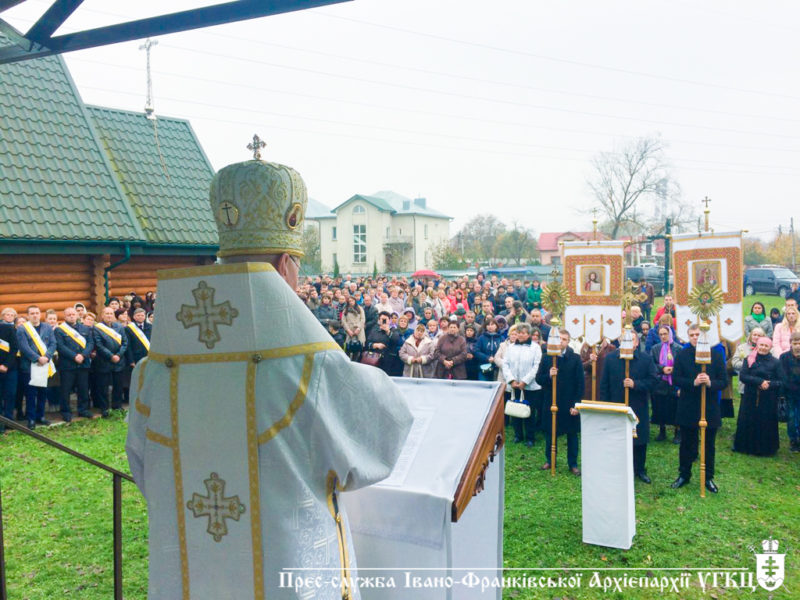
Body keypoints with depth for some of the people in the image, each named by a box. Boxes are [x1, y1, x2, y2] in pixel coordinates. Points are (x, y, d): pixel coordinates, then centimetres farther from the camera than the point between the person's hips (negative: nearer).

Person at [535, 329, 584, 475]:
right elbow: (538, 379, 1)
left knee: (572, 434, 9)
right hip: (550, 402, 2)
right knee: (550, 432, 12)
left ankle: (573, 464, 21)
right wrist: (548, 375, -20)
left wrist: (576, 404, -9)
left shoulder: (575, 359, -5)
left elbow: (580, 383, -5)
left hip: (569, 404, -1)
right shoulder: (546, 357, 0)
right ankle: (550, 460, 28)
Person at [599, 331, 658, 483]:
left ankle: (640, 470, 27)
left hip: (639, 409, 0)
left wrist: (635, 384, -20)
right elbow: (604, 385, 2)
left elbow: (652, 381, -6)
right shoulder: (610, 358, 0)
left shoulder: (646, 359, -2)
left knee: (640, 441, 10)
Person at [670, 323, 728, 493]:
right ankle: (684, 475, 25)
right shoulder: (681, 355, -2)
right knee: (687, 443, 12)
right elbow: (676, 379, -7)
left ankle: (708, 478, 25)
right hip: (687, 408, 0)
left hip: (710, 408, 0)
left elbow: (724, 381, -3)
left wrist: (710, 383, -24)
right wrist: (693, 382, -24)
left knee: (709, 445, 11)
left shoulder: (716, 356, -2)